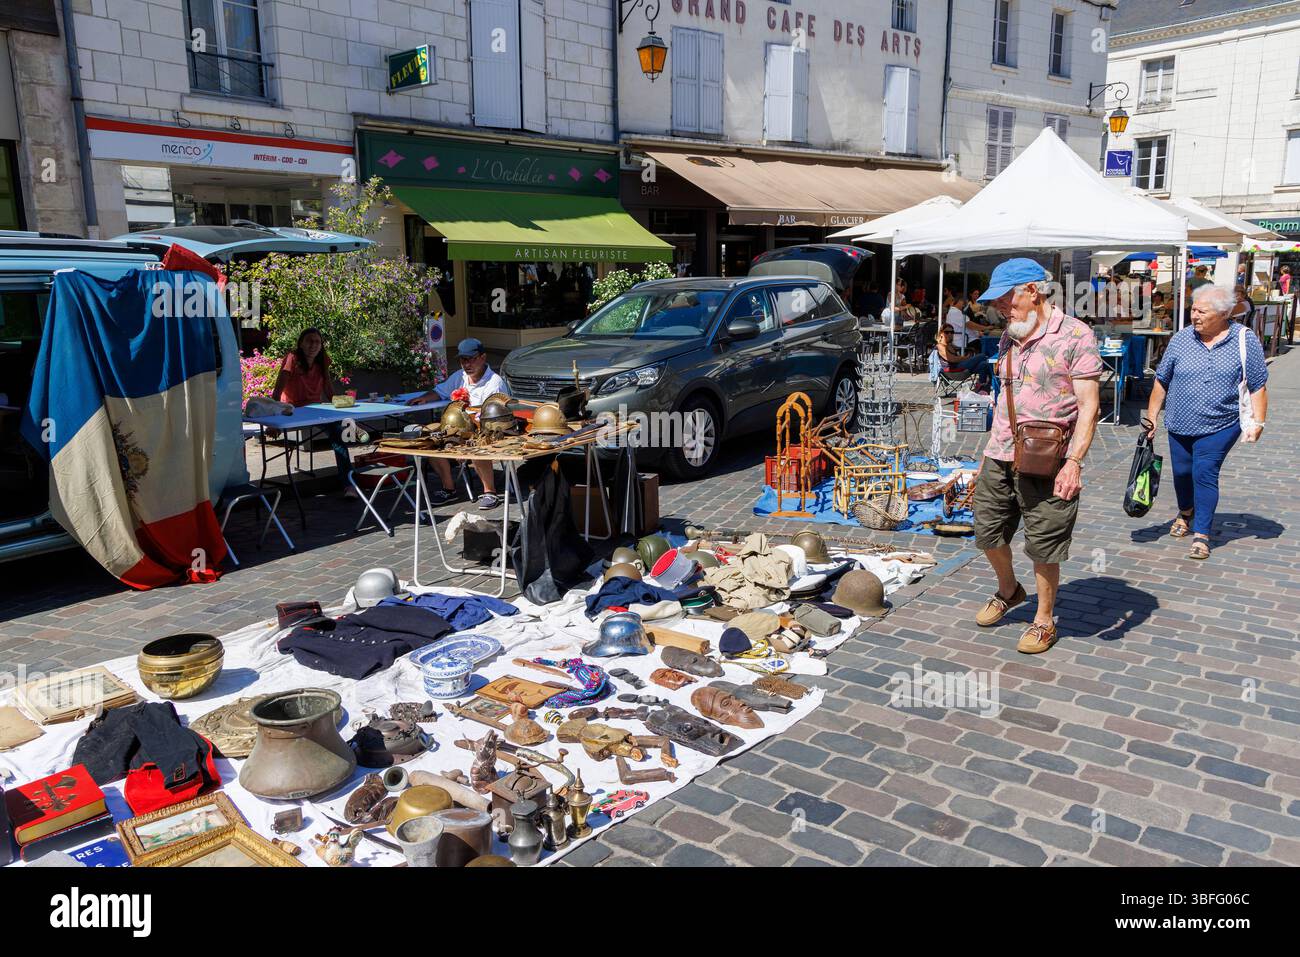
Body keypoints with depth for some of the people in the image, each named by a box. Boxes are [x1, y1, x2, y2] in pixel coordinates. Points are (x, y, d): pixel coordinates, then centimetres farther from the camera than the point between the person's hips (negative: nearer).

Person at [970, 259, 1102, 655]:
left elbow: (1089, 406, -14)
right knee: (988, 533, 14)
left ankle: (1044, 621, 23)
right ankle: (1008, 591, 41)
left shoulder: (1075, 336, -10)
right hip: (999, 458, 7)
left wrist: (1074, 462, -22)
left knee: (1043, 548, 4)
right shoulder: (1009, 338, 12)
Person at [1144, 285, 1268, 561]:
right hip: (1179, 425, 3)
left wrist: (1258, 422, -8)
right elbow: (1161, 382, 5)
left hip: (1220, 427, -3)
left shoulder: (1245, 340, -6)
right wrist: (1151, 417, 5)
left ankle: (1201, 535, -1)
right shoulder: (1181, 339, -1)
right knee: (1182, 472, 13)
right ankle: (1185, 512, 43)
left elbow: (1258, 386, -2)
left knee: (1205, 474, -9)